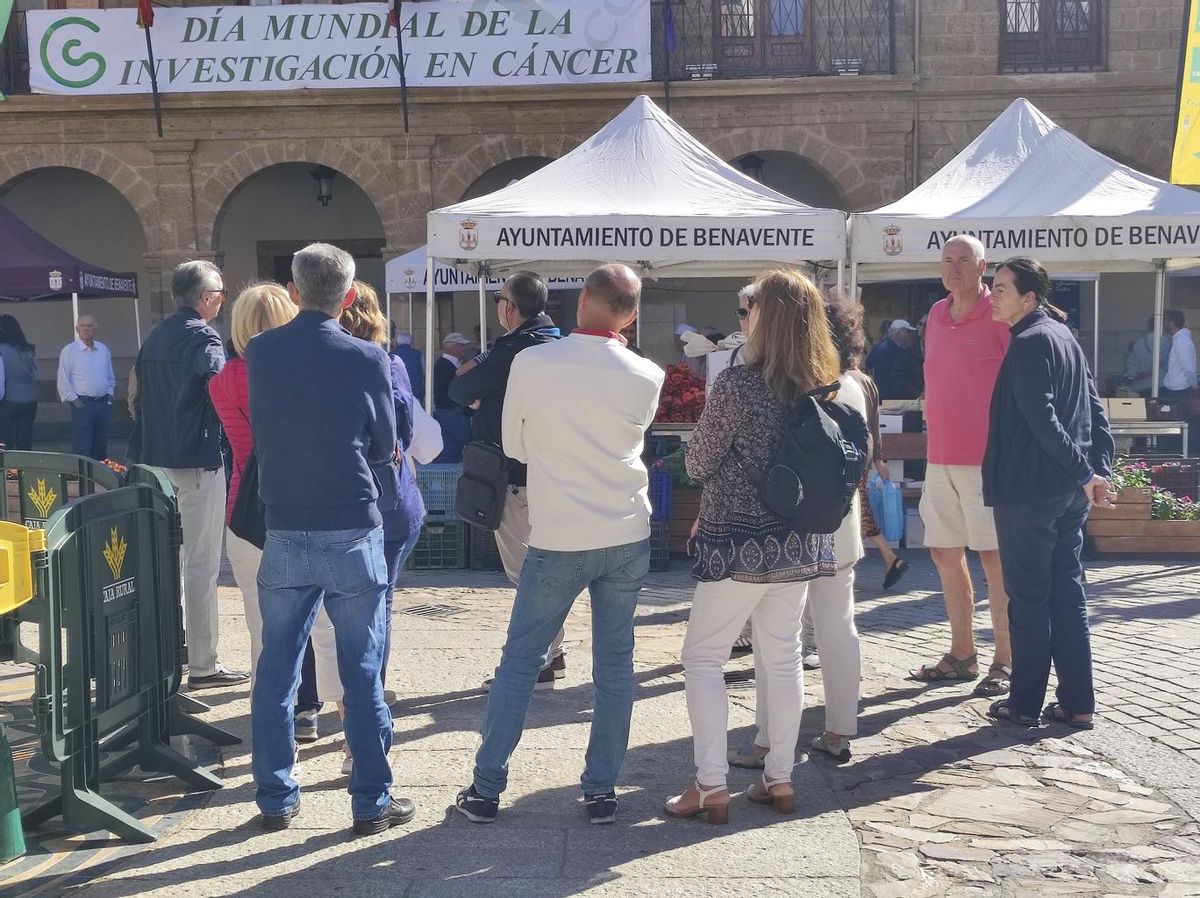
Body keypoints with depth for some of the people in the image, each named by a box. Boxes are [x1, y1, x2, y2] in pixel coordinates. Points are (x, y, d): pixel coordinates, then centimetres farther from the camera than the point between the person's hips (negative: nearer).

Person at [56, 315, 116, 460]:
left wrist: (109, 395, 9)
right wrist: (73, 399, -10)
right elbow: (63, 380, -5)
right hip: (82, 404, -5)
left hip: (103, 403, 5)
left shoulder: (103, 350, 12)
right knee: (82, 448, -8)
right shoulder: (69, 351, -3)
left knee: (101, 446, 10)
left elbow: (110, 377, 20)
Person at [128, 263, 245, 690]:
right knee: (201, 565, -3)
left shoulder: (154, 337, 13)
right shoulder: (202, 338, -12)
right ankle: (202, 665, 1)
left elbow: (137, 398, 16)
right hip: (198, 462, -8)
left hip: (155, 460, 8)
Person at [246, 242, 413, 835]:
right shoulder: (366, 359, -9)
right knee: (362, 672, 6)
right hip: (352, 529, -3)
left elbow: (262, 432, 10)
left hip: (284, 530, 3)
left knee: (277, 668, 12)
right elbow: (384, 447, 1)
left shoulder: (260, 353, -1)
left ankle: (276, 799, 20)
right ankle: (371, 802, 12)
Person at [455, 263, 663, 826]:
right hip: (628, 538, 2)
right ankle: (602, 791, 16)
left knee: (520, 661, 9)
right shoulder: (646, 377, -5)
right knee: (615, 664, 11)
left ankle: (486, 789, 15)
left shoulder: (531, 364, -10)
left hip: (557, 541, -2)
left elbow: (514, 446, 2)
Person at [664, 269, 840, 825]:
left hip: (742, 543, -6)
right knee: (783, 657, 15)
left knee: (702, 657, 5)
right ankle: (780, 779, 21)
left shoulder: (738, 383, -17)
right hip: (800, 543, 6)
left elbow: (698, 463, -9)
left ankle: (711, 787, 3)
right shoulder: (823, 387, 2)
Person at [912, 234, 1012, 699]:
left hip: (986, 456, -7)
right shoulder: (937, 314, 13)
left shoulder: (998, 314, -7)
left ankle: (1005, 661, 6)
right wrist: (931, 412, 14)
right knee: (945, 554, 12)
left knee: (994, 556, -3)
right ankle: (962, 654, 24)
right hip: (940, 456, 7)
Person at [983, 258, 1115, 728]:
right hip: (1070, 493, 9)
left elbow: (1042, 419, -21)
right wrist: (1098, 469, 11)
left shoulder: (1028, 344, -13)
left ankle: (1025, 703, 9)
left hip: (1029, 491, -8)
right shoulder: (1065, 337, 15)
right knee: (1068, 594, 11)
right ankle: (1077, 703, 14)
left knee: (1028, 598, 0)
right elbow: (1094, 409, 14)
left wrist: (1085, 473, -17)